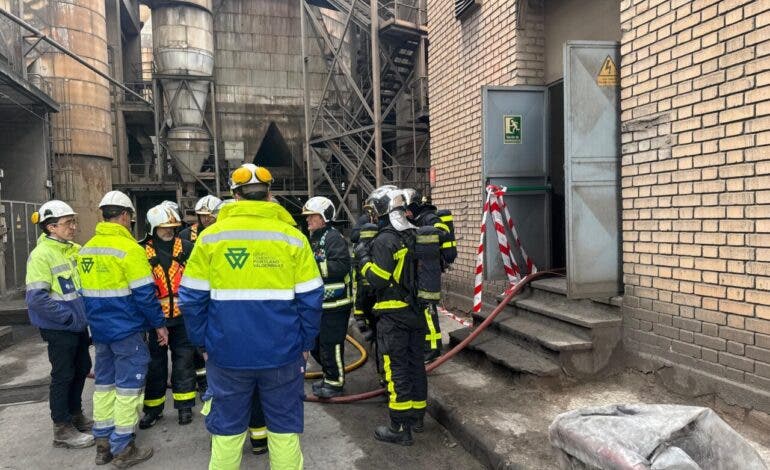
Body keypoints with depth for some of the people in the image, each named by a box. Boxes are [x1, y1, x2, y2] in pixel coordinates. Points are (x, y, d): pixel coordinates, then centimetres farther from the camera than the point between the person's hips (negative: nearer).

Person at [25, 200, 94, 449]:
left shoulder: (76, 250, 5)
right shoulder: (41, 255, -16)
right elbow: (36, 298, -21)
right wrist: (69, 317, -20)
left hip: (79, 324, 7)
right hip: (58, 328, -7)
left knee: (82, 368, 17)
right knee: (63, 375, 3)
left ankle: (75, 414, 36)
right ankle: (62, 429, 18)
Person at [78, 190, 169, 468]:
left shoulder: (86, 249, 7)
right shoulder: (128, 248, -17)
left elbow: (87, 291, 15)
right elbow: (144, 293, -18)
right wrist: (159, 324, -8)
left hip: (99, 328, 8)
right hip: (127, 329, -8)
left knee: (104, 382, 16)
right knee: (128, 385, 2)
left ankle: (103, 444, 25)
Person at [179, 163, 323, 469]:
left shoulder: (210, 237, -2)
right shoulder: (293, 237, -4)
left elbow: (192, 298, -2)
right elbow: (310, 298, -4)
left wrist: (203, 342, 9)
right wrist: (306, 343, 7)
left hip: (227, 353, 1)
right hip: (282, 353, 0)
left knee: (226, 430, 16)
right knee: (284, 428, 14)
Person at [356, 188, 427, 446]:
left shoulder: (384, 241, -17)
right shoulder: (413, 236, 6)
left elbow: (378, 279, -19)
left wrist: (364, 256, -7)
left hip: (393, 315, -8)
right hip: (415, 310, 8)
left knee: (397, 369, -1)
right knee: (415, 363, 16)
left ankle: (400, 428, 6)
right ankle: (417, 415, 29)